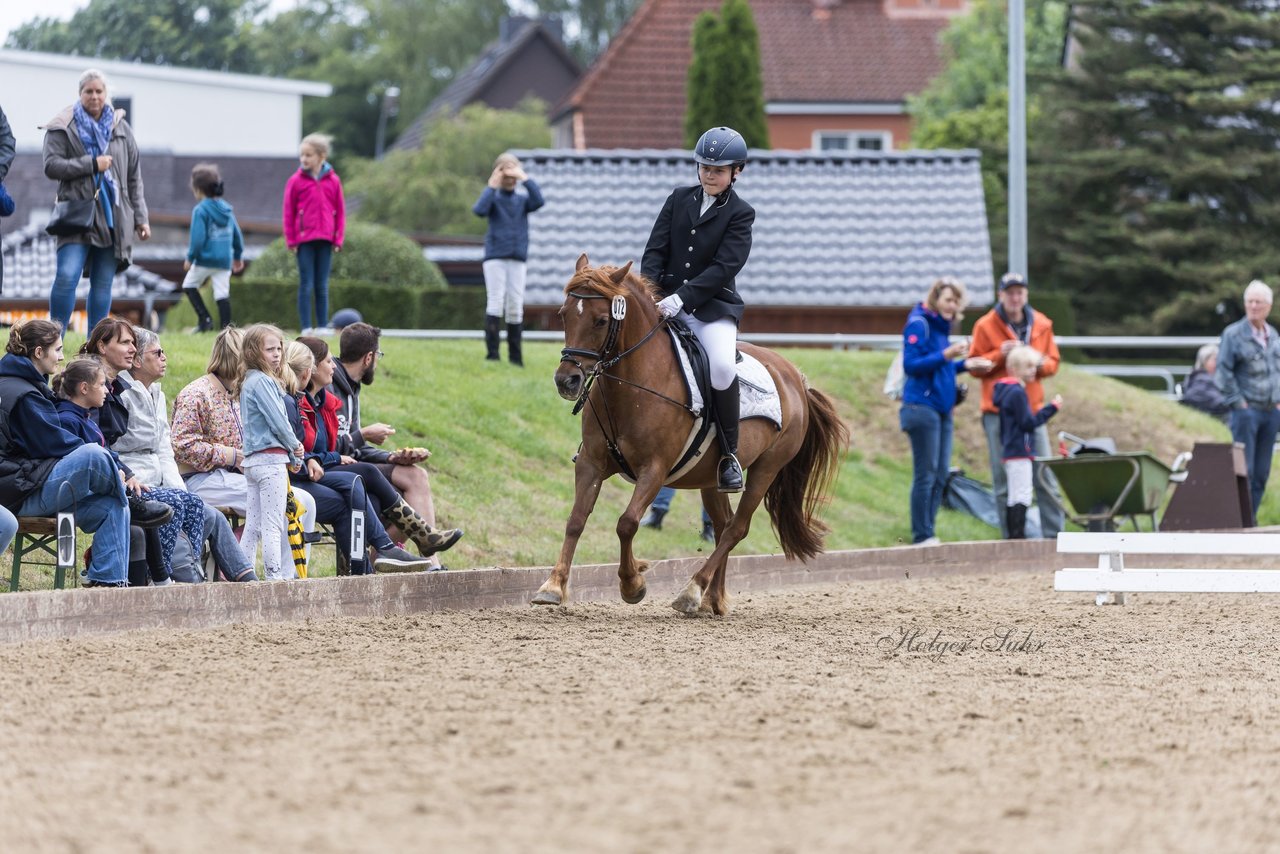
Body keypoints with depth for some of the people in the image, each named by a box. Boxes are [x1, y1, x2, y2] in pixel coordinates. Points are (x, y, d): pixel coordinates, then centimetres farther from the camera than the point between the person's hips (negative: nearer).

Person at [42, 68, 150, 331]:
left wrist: (140, 218, 12)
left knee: (103, 284, 4)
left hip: (113, 218, 4)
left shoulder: (121, 128, 14)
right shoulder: (63, 128, 2)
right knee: (67, 276, -19)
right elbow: (51, 166, -8)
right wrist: (92, 164, -12)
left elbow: (134, 178, 16)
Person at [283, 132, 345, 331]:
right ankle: (306, 328, 2)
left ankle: (323, 327, 12)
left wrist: (338, 239, 2)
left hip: (325, 240, 2)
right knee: (306, 286, -1)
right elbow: (288, 212, 0)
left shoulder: (333, 181, 3)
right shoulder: (296, 181, -2)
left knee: (322, 286, 8)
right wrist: (291, 240, -4)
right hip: (304, 239, -2)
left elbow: (340, 211, 7)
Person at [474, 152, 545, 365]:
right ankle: (492, 353, -9)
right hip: (495, 257, -3)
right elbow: (479, 210, -17)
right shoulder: (493, 198, 2)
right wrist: (492, 187, -14)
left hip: (517, 258, 3)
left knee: (515, 306, 3)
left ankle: (515, 355, 8)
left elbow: (538, 201, -11)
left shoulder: (522, 199, 9)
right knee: (496, 303, -9)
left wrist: (525, 179, -14)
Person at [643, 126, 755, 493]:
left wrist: (682, 297, -24)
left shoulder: (740, 214, -2)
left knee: (723, 367, -30)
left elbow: (724, 267, -13)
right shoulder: (679, 199, 10)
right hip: (666, 302, 4)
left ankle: (729, 453, -14)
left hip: (713, 308, -4)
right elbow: (655, 250, 7)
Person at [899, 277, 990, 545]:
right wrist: (945, 356, -23)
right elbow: (911, 365, -15)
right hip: (923, 407, -9)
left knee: (941, 474, 7)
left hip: (941, 409, 9)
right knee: (926, 473, -7)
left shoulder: (940, 326, 17)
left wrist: (964, 364, 10)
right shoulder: (918, 324, -8)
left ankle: (928, 534, 12)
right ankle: (922, 537, -4)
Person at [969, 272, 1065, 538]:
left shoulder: (1042, 325, 9)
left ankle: (1054, 533, 4)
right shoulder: (986, 326, 0)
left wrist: (1041, 364, -7)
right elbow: (975, 366, 1)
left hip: (1032, 407, 3)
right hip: (998, 410, -3)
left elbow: (1053, 362, 15)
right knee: (1004, 477, -2)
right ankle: (1011, 535, 2)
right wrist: (999, 355, -15)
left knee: (1044, 472, 0)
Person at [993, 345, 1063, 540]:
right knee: (1021, 497, -10)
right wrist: (1051, 408, -14)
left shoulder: (1007, 391, 15)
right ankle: (1018, 534, -12)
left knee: (1014, 497, 12)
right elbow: (1027, 422, -17)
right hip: (1020, 451, -10)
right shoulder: (1017, 392, -15)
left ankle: (1013, 536, 14)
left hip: (1009, 451, 10)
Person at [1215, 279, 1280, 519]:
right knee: (1244, 470, -7)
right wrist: (1237, 402, -10)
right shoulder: (1233, 334, -5)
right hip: (1246, 410, -5)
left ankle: (1251, 518, 11)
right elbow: (1223, 372, -7)